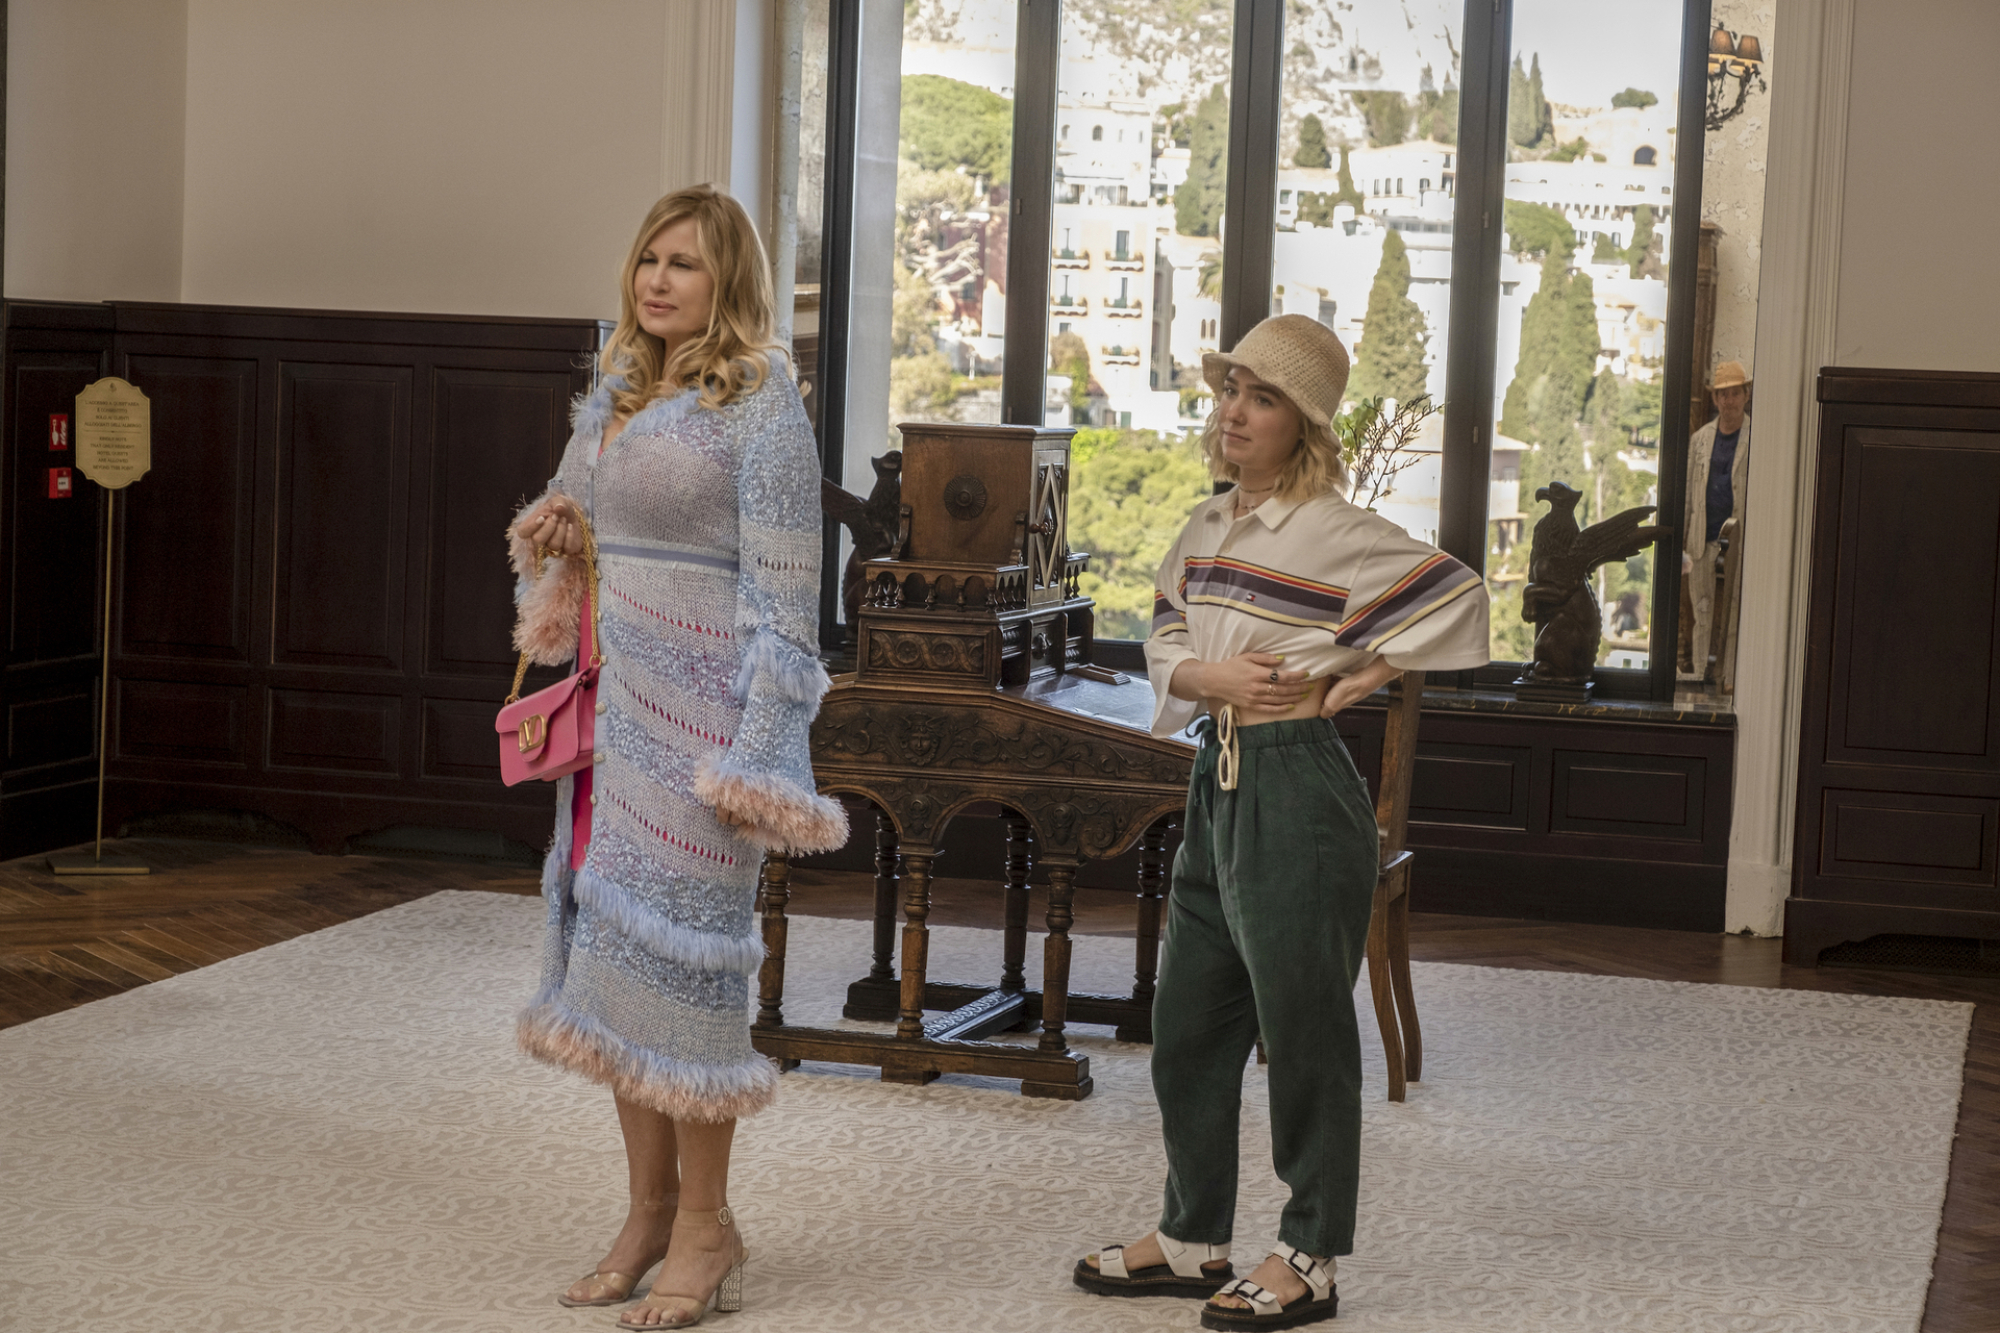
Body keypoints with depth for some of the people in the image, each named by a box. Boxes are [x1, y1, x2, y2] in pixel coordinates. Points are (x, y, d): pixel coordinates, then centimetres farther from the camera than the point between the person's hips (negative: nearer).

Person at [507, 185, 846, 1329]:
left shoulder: (761, 406, -8)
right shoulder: (619, 394, 14)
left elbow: (783, 598, -12)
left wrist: (754, 757, -17)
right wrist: (555, 539, 2)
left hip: (702, 710, -7)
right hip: (615, 707, 8)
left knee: (678, 944, -5)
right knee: (608, 934, 9)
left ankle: (706, 1223, 7)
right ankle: (650, 1203, 20)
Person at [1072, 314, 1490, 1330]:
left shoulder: (1337, 534, -12)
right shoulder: (1207, 528, 11)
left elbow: (1459, 597, -14)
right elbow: (1164, 645, 12)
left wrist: (1358, 676, -10)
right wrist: (1208, 676, -9)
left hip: (1298, 789, -8)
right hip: (1217, 786, 8)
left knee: (1304, 1031, 1)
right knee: (1187, 1026, 14)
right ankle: (1193, 1239, 26)